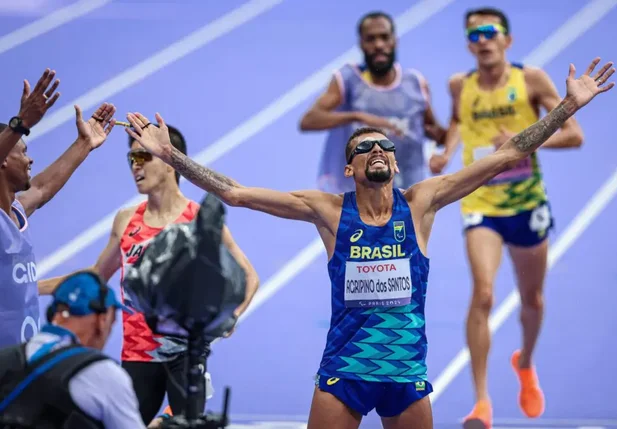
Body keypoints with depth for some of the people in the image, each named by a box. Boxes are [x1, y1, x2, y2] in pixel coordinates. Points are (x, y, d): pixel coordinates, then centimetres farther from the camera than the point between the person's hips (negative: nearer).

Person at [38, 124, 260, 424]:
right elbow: (96, 276, 20)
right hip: (137, 352, 4)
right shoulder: (126, 220, 8)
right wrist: (29, 287, 14)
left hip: (184, 350, -4)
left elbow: (248, 277, 3)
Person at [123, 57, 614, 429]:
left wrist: (569, 106, -4)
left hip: (408, 370, 1)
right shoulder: (328, 209, -2)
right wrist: (170, 155, -10)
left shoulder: (419, 202, -1)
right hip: (343, 370, -1)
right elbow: (236, 193, -5)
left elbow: (507, 157, -2)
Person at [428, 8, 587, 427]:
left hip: (527, 204, 1)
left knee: (532, 299, 17)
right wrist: (447, 152, 4)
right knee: (483, 294, -20)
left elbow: (573, 134, -9)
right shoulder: (460, 86, 0)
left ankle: (526, 365, 49)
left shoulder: (530, 79, -8)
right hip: (480, 204, 0)